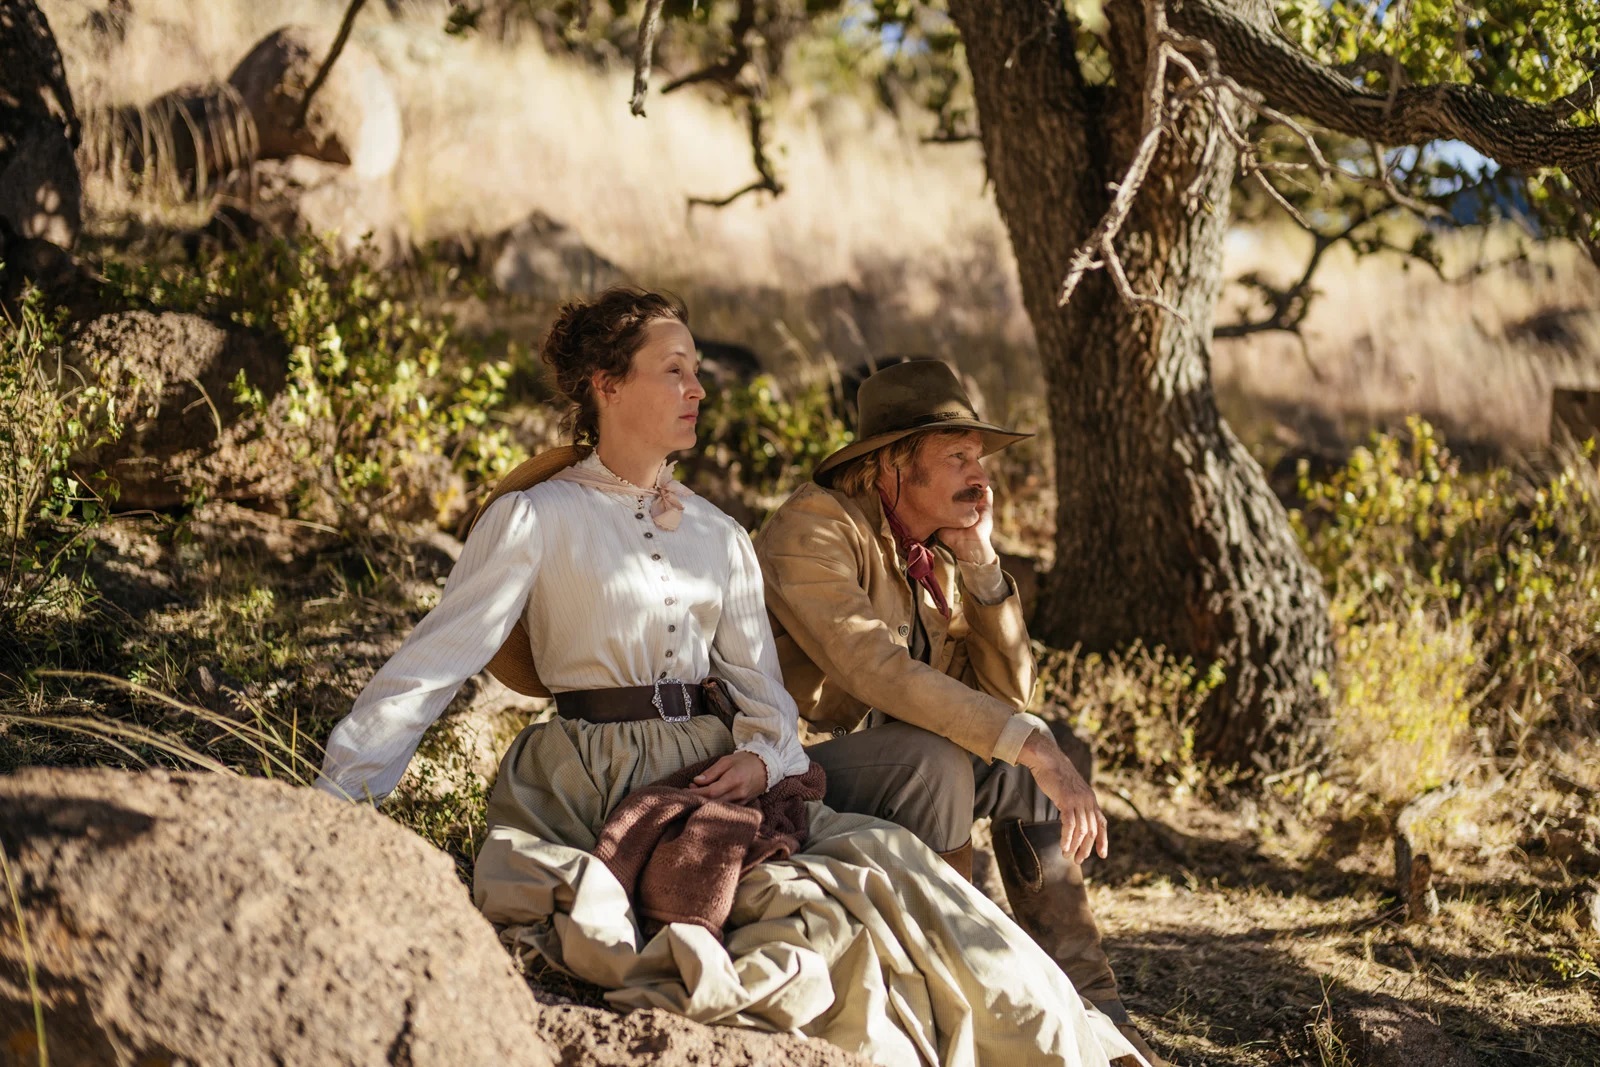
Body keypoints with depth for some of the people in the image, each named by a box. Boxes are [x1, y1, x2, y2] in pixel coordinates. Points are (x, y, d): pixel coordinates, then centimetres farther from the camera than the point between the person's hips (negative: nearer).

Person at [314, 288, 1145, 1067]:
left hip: (716, 773, 5)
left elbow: (759, 684, 13)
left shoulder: (719, 537, 18)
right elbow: (434, 661, -4)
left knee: (878, 857, -23)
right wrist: (329, 804, -13)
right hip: (599, 789, -5)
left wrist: (761, 754, -12)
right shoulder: (538, 518, 1)